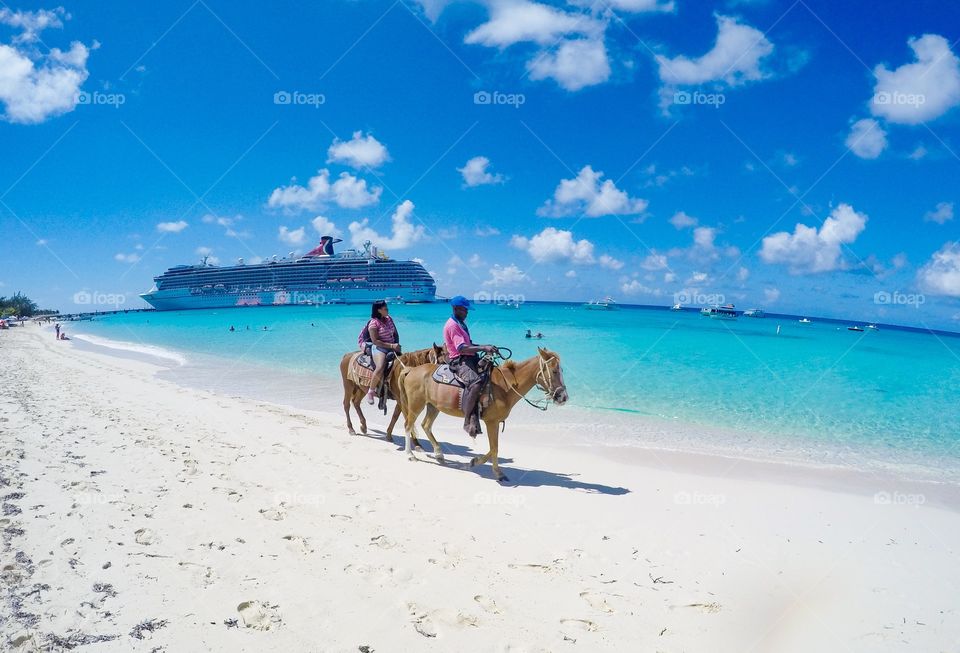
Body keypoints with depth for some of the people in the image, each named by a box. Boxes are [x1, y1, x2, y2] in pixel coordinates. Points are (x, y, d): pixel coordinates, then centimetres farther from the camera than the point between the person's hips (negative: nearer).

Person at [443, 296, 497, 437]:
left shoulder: (460, 323, 21)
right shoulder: (452, 325, -11)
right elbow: (462, 348, -22)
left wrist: (483, 346, 14)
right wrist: (483, 348, -27)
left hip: (469, 358, 11)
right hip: (459, 361, -11)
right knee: (476, 383, -33)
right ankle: (468, 421, -27)